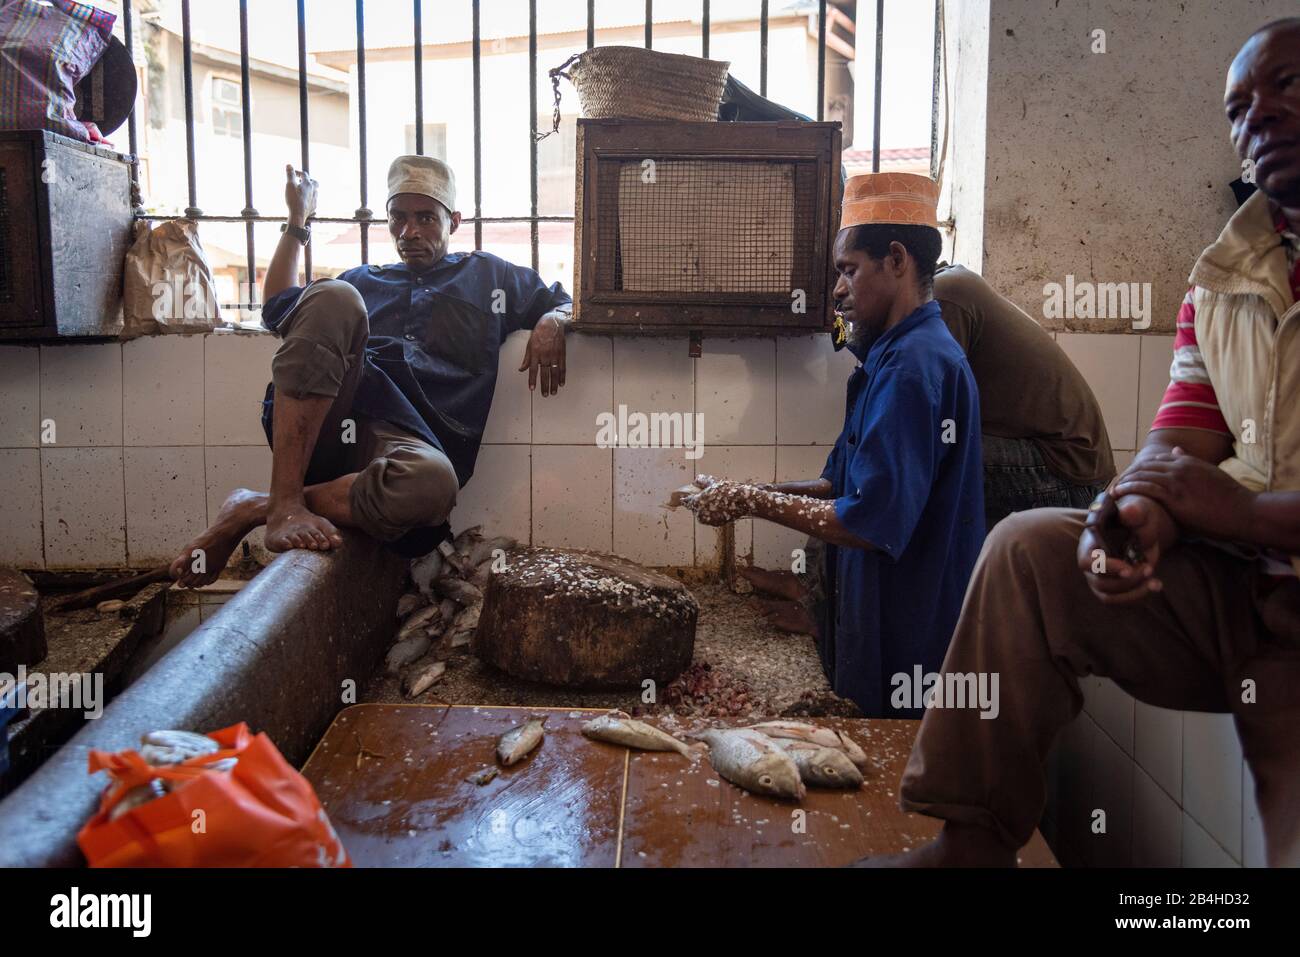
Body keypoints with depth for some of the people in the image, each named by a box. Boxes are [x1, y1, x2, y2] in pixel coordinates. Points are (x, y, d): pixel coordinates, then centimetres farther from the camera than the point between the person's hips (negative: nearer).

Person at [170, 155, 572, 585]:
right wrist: (297, 220, 40)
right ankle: (285, 503, -32)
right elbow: (276, 309, 42)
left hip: (402, 436, -2)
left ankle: (253, 507, -24)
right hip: (316, 421, 3)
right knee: (332, 298, -28)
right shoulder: (363, 280, 36)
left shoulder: (489, 275, 30)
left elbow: (564, 303, 31)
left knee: (433, 481, -41)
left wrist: (551, 323, 7)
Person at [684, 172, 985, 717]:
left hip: (903, 650, -9)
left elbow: (871, 523, -27)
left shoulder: (911, 365, -21)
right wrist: (751, 496, 2)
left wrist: (750, 503, -17)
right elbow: (848, 484, 14)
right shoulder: (895, 355, 12)